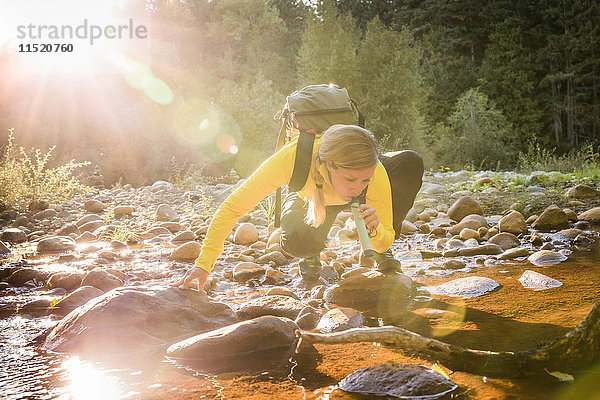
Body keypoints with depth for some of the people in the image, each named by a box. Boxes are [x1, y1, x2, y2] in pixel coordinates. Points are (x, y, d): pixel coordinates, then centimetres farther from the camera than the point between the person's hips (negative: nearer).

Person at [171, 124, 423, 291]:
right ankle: (312, 254, 4)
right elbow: (233, 207, -36)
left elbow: (384, 241, -26)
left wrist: (375, 231, -50)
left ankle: (382, 258, -5)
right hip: (310, 197, -2)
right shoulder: (294, 157, -45)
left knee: (410, 162, -27)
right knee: (295, 242, -38)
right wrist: (203, 264, -43)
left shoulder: (376, 173, -39)